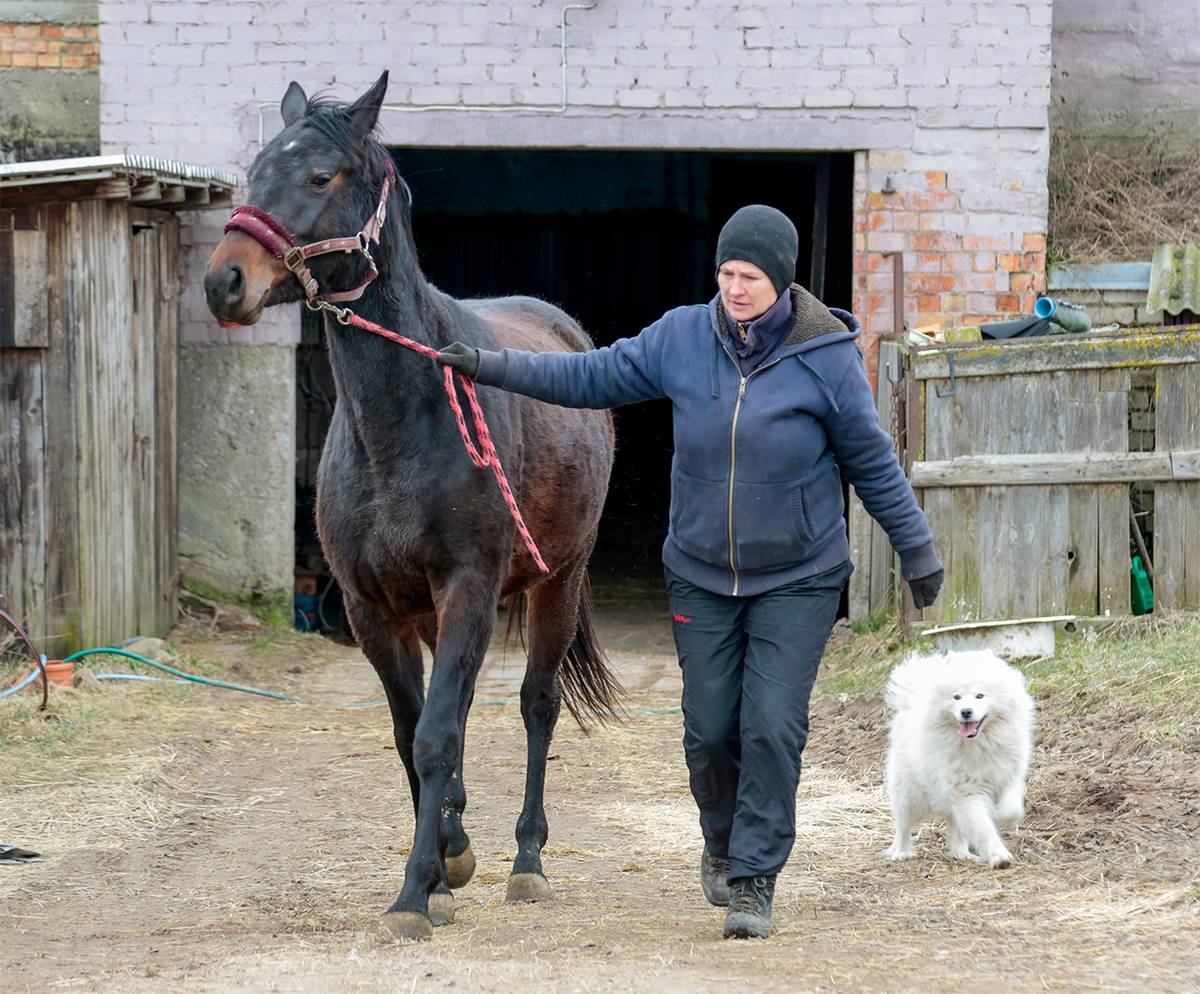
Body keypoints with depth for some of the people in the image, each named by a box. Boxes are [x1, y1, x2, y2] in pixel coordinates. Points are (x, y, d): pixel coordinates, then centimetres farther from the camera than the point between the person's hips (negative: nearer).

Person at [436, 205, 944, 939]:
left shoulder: (827, 356, -12)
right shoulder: (681, 338, -5)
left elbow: (873, 463, -3)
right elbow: (590, 377, 2)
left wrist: (917, 550, 4)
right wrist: (488, 367, -4)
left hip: (798, 580, -3)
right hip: (702, 576, 3)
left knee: (772, 728, -10)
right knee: (710, 729, 6)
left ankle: (755, 880, 2)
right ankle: (724, 843, 34)